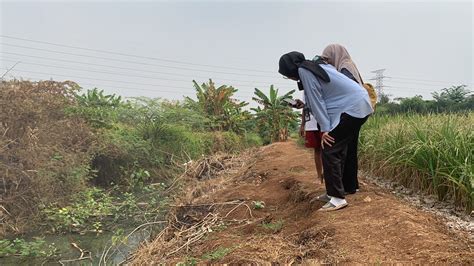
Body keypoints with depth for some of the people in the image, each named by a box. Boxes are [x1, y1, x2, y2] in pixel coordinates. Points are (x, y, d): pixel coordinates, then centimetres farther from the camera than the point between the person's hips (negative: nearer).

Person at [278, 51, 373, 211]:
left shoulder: (304, 71, -7)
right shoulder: (317, 65, 19)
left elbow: (316, 100, -12)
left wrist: (324, 129, -12)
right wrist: (303, 103, 30)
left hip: (350, 107, -10)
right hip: (360, 105, 10)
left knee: (329, 151, -7)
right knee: (339, 151, 14)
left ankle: (338, 198, -6)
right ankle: (335, 191, 21)